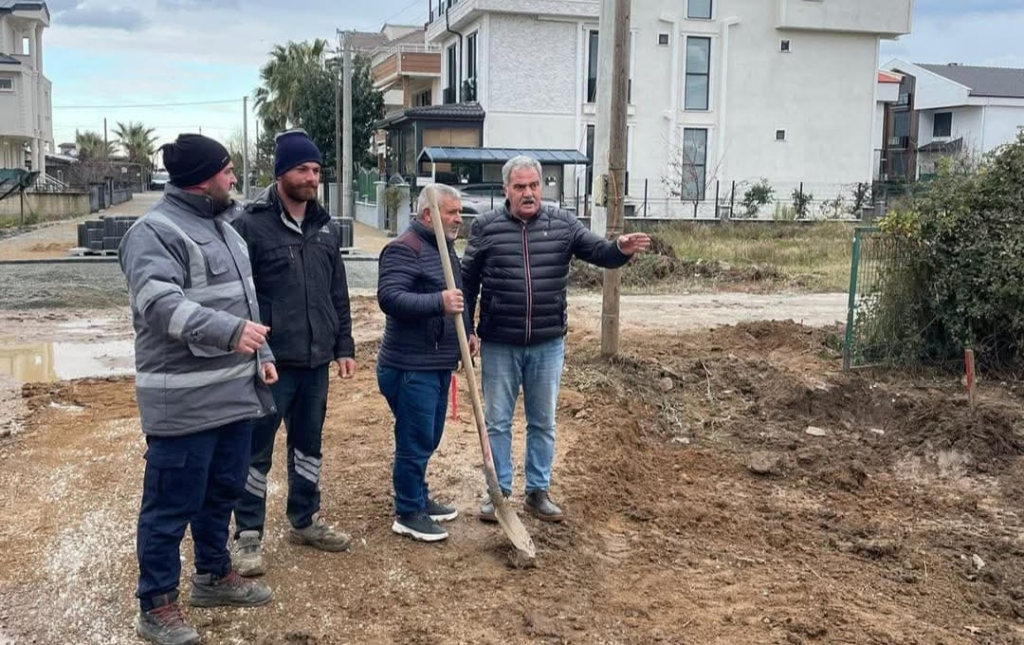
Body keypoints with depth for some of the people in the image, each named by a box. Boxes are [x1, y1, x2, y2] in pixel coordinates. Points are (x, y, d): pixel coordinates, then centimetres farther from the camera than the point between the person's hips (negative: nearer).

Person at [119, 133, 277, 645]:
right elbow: (161, 303, -29)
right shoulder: (155, 231, -14)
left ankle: (215, 575, 37)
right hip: (183, 399, -9)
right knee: (172, 502, 1)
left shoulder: (220, 227, 16)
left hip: (235, 390, 9)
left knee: (224, 491, 20)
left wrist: (260, 354, 16)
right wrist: (230, 332, -40)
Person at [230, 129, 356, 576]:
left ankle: (305, 521, 33)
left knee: (308, 444, 18)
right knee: (257, 451, 4)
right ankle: (248, 536, 17)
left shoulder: (326, 227, 9)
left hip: (316, 361, 6)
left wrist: (344, 346, 12)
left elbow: (338, 294, 14)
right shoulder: (251, 225, -11)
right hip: (270, 362, -6)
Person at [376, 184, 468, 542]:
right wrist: (439, 302, -34)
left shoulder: (445, 248, 15)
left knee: (427, 440, 19)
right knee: (415, 442, -1)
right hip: (410, 367, -9)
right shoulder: (404, 249, -15)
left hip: (439, 364, 10)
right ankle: (407, 514, 11)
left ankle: (419, 499, 33)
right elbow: (389, 298, -27)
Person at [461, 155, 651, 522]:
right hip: (498, 345, -1)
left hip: (547, 345, 1)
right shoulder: (486, 227, -2)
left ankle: (538, 492, 26)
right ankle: (499, 492, 21)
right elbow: (468, 280, 3)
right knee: (497, 422, 8)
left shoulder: (562, 224, 1)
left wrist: (621, 249, -30)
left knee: (543, 423, 12)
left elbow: (597, 251, -6)